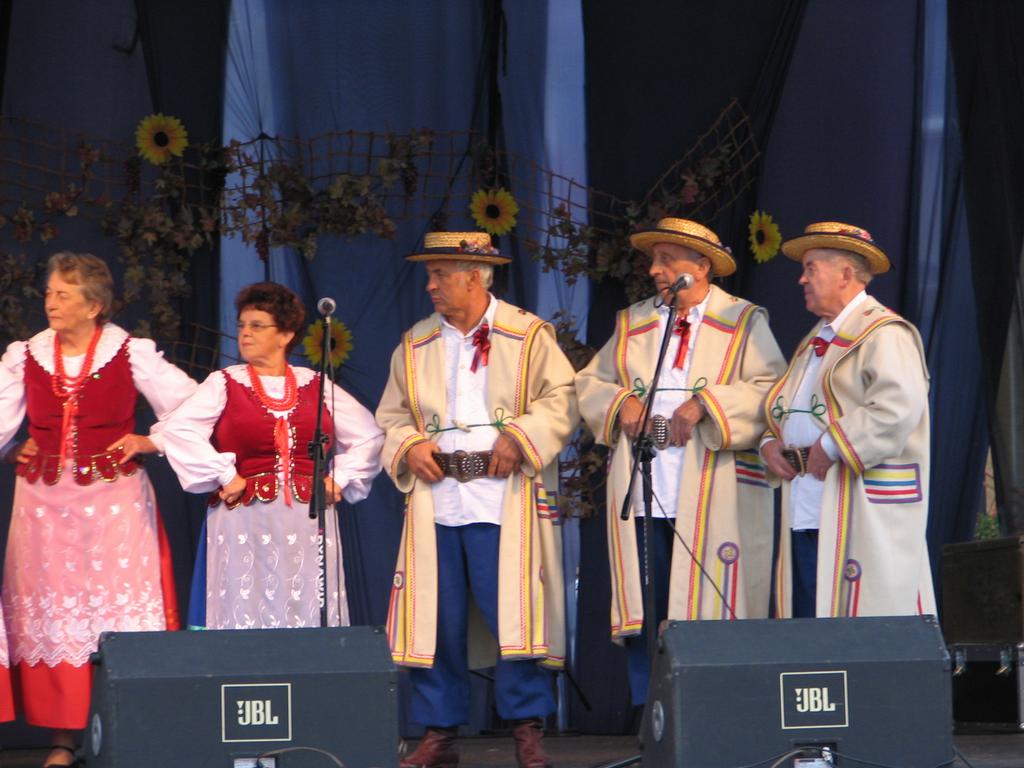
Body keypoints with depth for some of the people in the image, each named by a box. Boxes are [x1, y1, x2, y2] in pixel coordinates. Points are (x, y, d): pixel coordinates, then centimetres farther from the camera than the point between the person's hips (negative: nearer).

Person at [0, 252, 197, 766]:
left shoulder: (131, 354, -1)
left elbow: (192, 407, 4)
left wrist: (151, 442, -3)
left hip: (114, 499, -3)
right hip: (43, 501, 3)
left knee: (121, 607, -5)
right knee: (50, 612, 2)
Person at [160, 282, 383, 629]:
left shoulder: (317, 386, 12)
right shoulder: (224, 385, 5)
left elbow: (368, 435, 19)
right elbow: (179, 431, -9)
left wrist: (341, 478, 8)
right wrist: (224, 476, -10)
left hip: (308, 521, 2)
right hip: (245, 524, -2)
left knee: (310, 617, -2)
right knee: (249, 613, -7)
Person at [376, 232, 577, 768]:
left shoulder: (528, 336, 4)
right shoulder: (414, 346, 16)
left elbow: (560, 400, 0)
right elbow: (390, 417, 18)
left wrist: (520, 438, -14)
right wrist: (409, 446, -2)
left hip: (505, 499, -4)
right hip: (435, 500, 4)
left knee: (513, 612, -7)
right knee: (438, 618, 2)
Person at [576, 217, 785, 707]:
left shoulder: (744, 323, 6)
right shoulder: (631, 323, 19)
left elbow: (770, 390, -5)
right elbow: (588, 383, 19)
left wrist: (706, 403, -16)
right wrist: (621, 400, -2)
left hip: (712, 496, -4)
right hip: (641, 492, 4)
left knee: (709, 608, -6)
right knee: (644, 611, 1)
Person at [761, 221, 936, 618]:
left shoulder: (884, 333, -7)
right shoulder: (816, 340, 24)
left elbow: (898, 409, -21)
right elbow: (785, 409, 31)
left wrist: (831, 446, -19)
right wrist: (771, 443, 9)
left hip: (864, 516, -9)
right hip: (806, 515, 9)